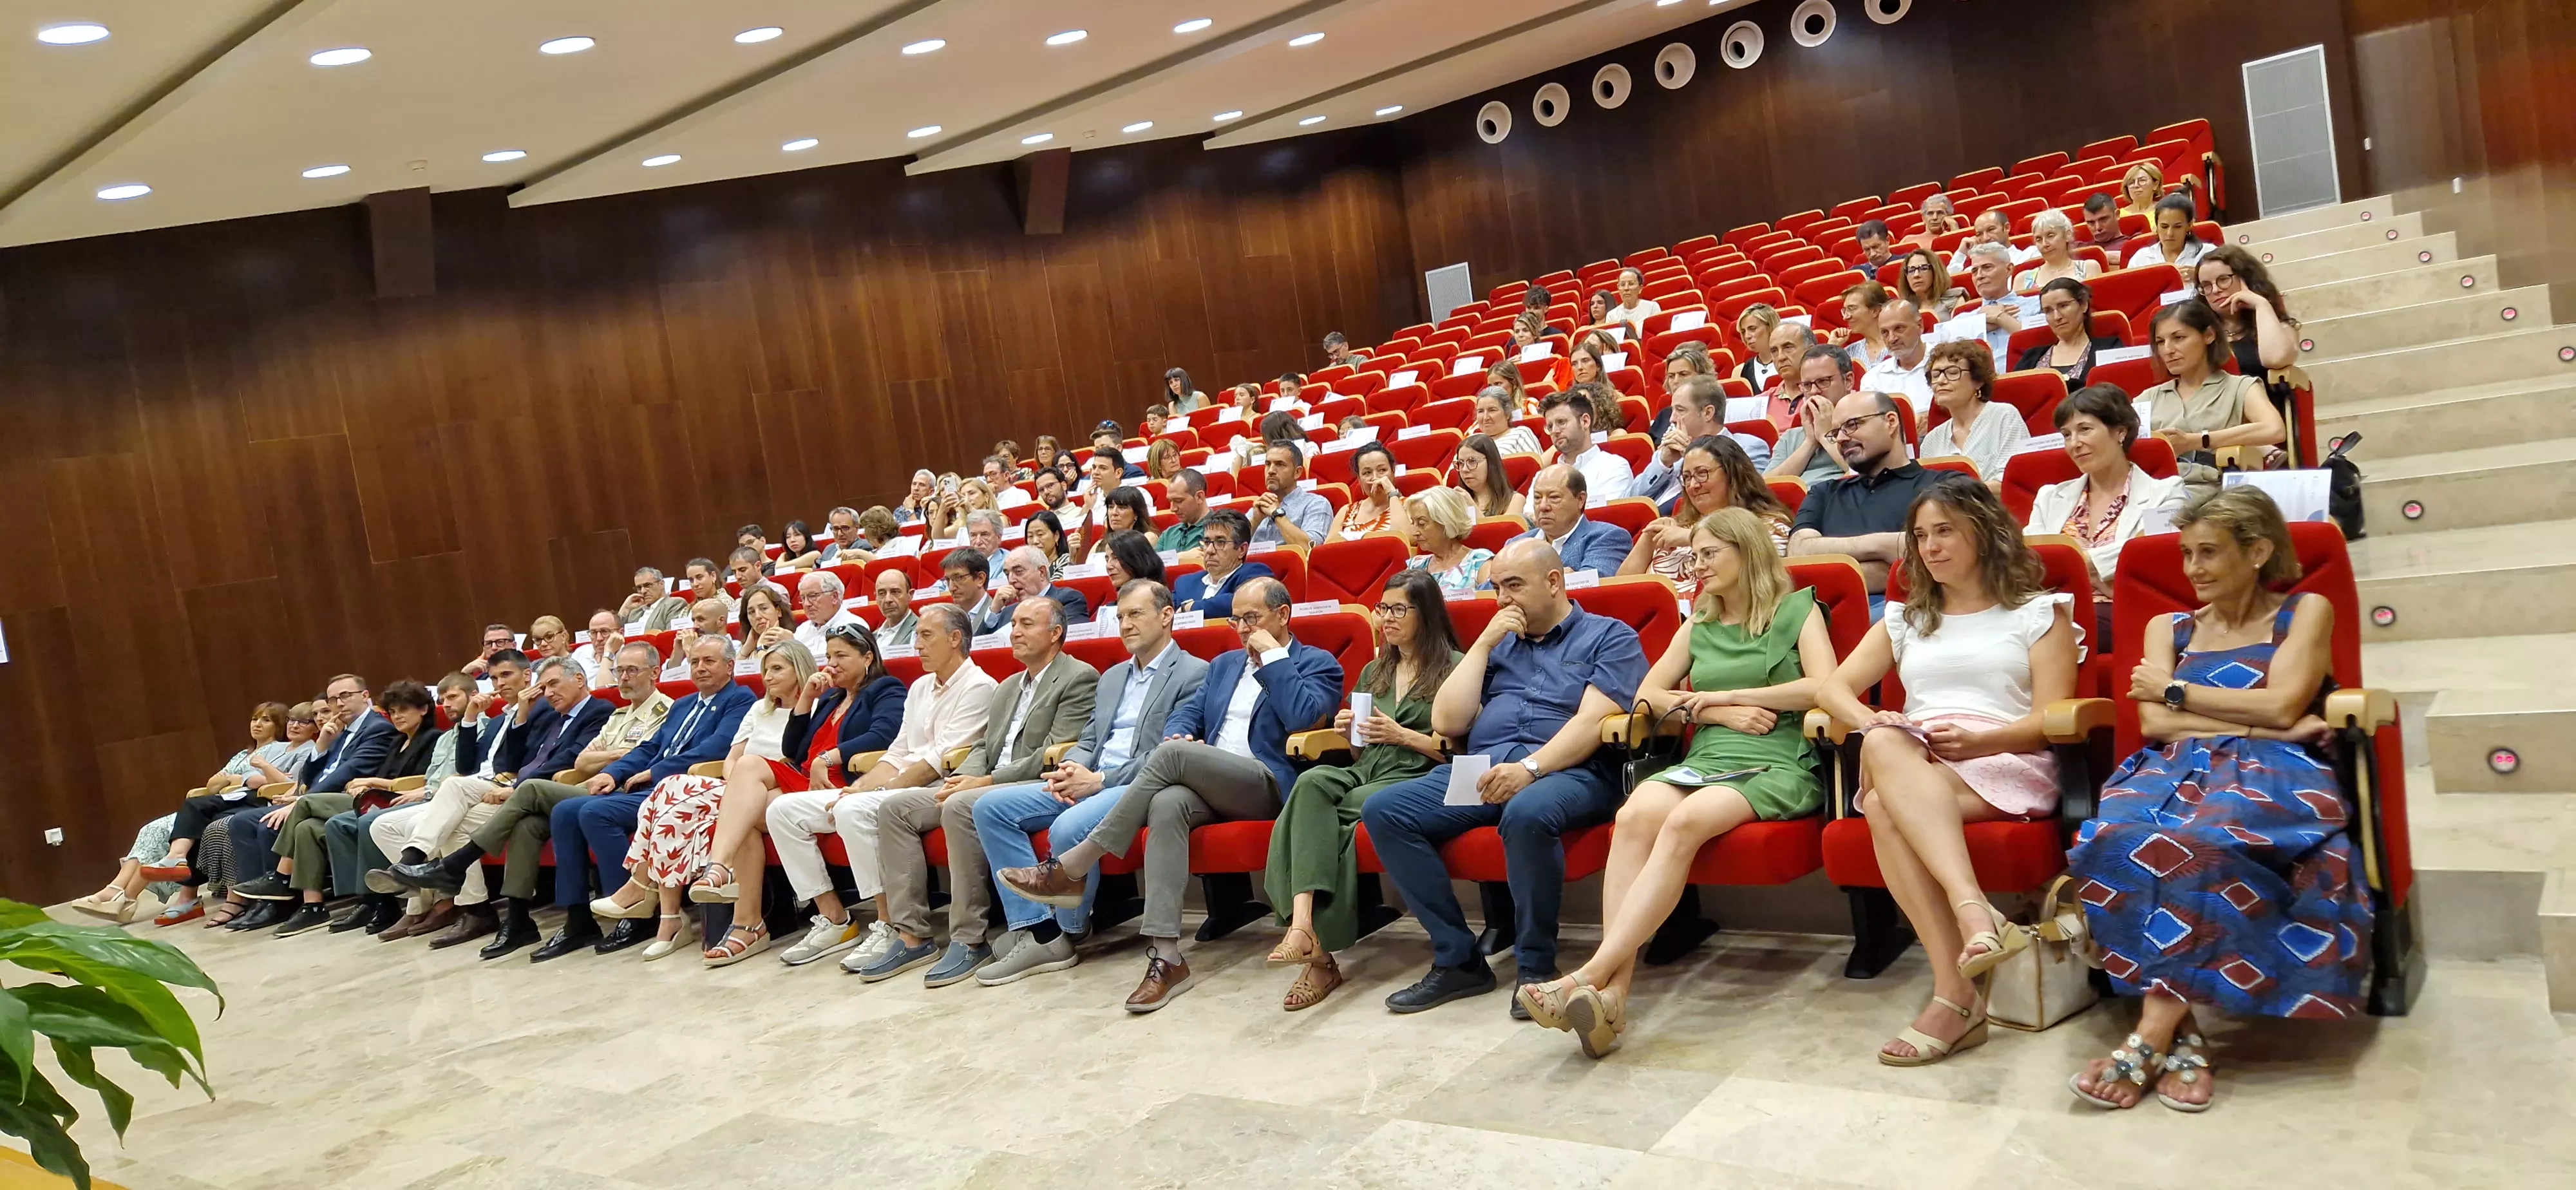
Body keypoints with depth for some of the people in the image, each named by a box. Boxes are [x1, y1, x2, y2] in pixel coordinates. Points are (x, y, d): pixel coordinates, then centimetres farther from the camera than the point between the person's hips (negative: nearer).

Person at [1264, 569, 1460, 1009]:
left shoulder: (1454, 668, 6)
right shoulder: (1373, 672, 26)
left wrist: (1402, 735, -10)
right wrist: (1349, 732, 6)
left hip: (1415, 778, -5)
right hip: (1364, 772, 5)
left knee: (1334, 818, -32)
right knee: (1313, 781, -31)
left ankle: (1310, 935, -27)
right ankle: (1305, 927, -44)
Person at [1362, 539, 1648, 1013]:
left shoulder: (1609, 637, 10)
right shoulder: (1498, 643, 26)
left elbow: (1593, 721, -7)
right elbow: (1447, 723, 15)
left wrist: (1530, 767, -22)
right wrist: (1484, 644, 10)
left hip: (1566, 772, -5)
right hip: (1480, 770, 6)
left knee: (1526, 813, -40)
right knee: (1383, 810, -17)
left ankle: (1536, 965, -19)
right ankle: (1457, 959, -12)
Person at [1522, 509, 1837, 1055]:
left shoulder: (1798, 609, 13)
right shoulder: (1699, 626, 26)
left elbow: (1823, 686, -3)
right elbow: (1647, 694, 18)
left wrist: (1722, 695, -1)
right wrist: (1722, 714, 1)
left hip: (1780, 766, -4)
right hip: (1705, 759, 4)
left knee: (1686, 820, -36)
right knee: (1635, 814, -32)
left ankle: (1589, 975, -43)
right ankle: (1613, 992, -42)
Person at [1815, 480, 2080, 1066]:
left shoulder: (2038, 612, 16)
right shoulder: (1905, 618, 29)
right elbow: (1832, 688, 16)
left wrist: (1976, 740, -18)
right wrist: (1870, 721, -8)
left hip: (2006, 766, -4)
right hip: (1913, 769, 4)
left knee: (1888, 809, -36)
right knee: (1885, 744, -37)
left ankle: (1956, 994, -43)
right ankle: (1974, 911, -48)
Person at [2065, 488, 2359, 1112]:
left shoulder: (2305, 612, 17)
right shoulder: (2167, 628, 25)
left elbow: (2283, 706, 0)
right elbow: (2156, 723, 8)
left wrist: (2177, 691, 6)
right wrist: (2260, 725, -2)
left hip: (2270, 775, -3)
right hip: (2175, 772, 3)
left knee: (2196, 843, -39)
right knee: (2107, 844, -34)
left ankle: (2151, 1038, -37)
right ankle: (2181, 1033, -34)